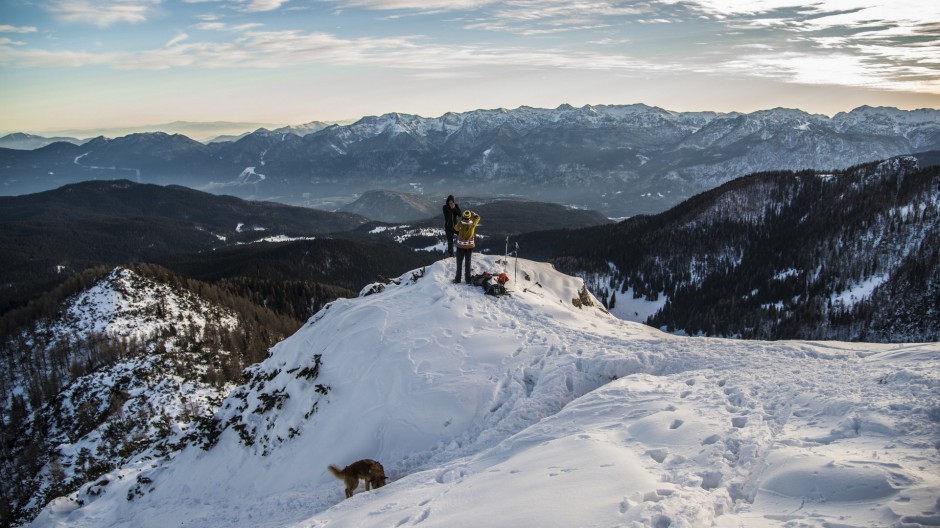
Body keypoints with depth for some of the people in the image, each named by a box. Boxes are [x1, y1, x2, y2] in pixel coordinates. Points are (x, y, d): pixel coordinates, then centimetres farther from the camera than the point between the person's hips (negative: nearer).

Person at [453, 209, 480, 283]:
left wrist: (460, 219, 12)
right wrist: (472, 212, 16)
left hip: (460, 246, -2)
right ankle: (468, 280, 15)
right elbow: (478, 217, 7)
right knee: (467, 263, 12)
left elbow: (455, 228, 5)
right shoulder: (473, 224, -13)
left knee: (459, 263, 10)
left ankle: (458, 279, 14)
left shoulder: (460, 224, -19)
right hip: (470, 246, 2)